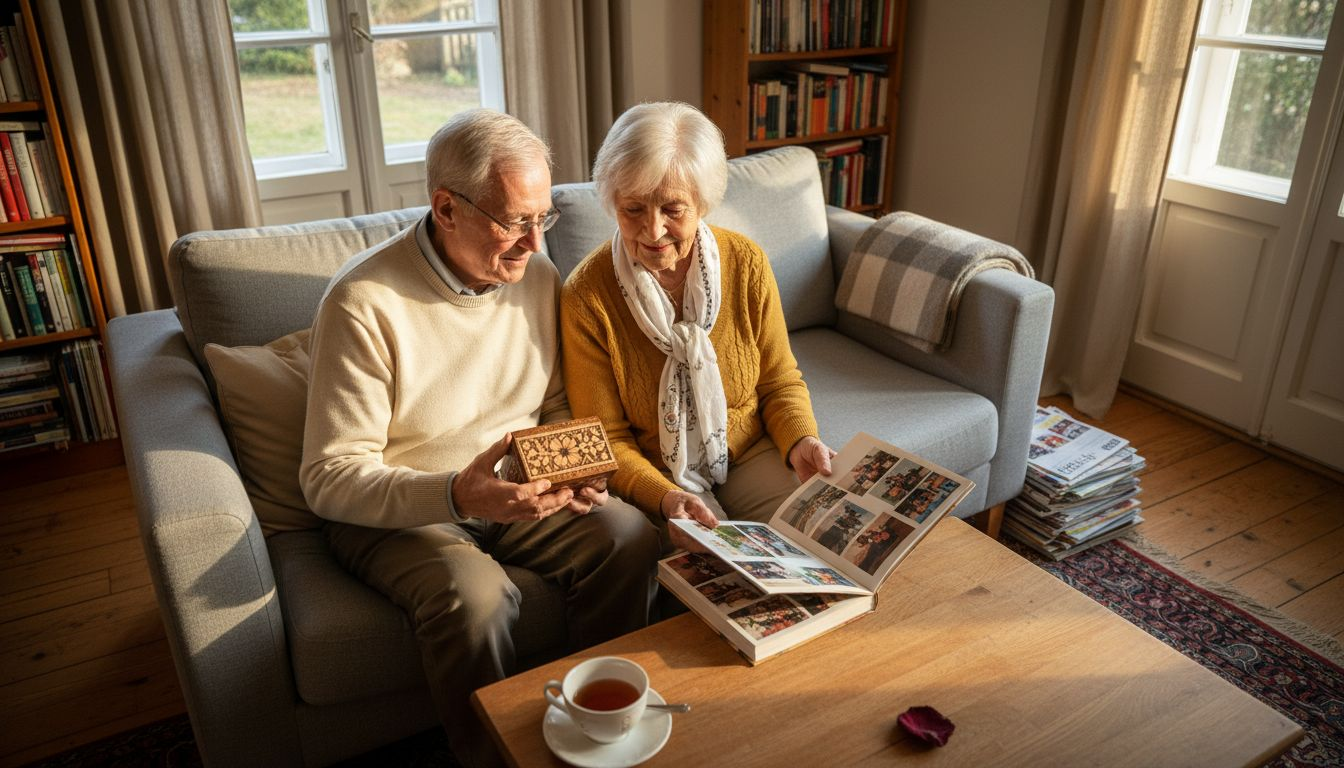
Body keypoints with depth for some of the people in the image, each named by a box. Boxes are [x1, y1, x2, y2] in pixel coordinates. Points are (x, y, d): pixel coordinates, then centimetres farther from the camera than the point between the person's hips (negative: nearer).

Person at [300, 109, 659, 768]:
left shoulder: (537, 278, -1)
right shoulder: (364, 303, -20)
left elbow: (555, 408, 11)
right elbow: (330, 478, -20)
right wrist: (454, 495, -36)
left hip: (512, 490, 5)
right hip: (395, 510, -5)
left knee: (629, 538, -19)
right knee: (475, 595, -34)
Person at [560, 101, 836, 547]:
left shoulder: (746, 264, -7)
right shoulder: (586, 297, -16)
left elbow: (780, 383, 4)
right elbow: (605, 441, -11)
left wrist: (801, 443, -17)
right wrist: (665, 497, -28)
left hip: (750, 453, 3)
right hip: (653, 475, -3)